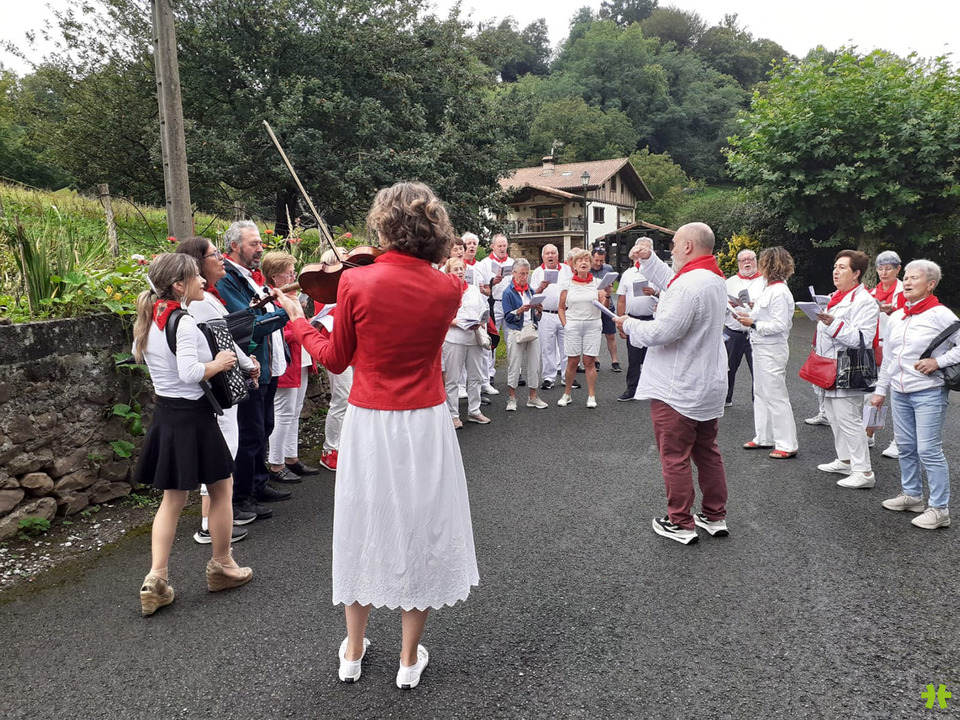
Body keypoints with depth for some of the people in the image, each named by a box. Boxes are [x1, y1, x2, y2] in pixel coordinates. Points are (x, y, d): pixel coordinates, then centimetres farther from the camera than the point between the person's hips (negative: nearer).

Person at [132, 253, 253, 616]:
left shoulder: (149, 320, 6)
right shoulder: (183, 322, -20)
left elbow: (138, 353, 25)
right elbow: (190, 372, -30)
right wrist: (218, 363, -14)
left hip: (165, 413, 8)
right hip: (192, 416, -8)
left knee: (173, 498, 15)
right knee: (222, 488, 11)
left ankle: (156, 579, 11)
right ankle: (221, 566, 24)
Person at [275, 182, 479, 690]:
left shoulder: (355, 283, -12)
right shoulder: (448, 289, -7)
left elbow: (335, 360, -2)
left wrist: (298, 322, 16)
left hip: (369, 423, 0)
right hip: (426, 424, 1)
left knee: (364, 529, 18)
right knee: (421, 533, 15)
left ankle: (353, 652, 34)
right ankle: (409, 660, 28)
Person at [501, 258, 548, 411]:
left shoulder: (530, 290, 11)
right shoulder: (508, 292, -6)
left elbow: (535, 316, 14)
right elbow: (508, 316, -11)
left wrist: (537, 310, -7)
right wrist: (520, 310, -25)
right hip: (516, 332, -5)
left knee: (534, 364, 7)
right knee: (514, 365, -1)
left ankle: (532, 397, 17)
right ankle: (512, 398, 10)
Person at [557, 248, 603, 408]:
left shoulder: (597, 282, 6)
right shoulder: (567, 284, 5)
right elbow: (561, 307, 10)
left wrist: (606, 295, -13)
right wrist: (564, 324, 0)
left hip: (592, 324, 0)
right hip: (573, 325, 0)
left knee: (590, 361, 0)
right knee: (572, 361, 2)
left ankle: (592, 396, 7)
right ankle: (566, 395, 14)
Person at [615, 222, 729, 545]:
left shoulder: (690, 285, -25)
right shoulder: (715, 279, 9)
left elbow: (661, 332, -27)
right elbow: (670, 284, 24)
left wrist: (629, 324, -11)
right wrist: (648, 259, 21)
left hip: (678, 391, -10)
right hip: (709, 387, 10)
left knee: (675, 457, 3)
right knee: (707, 452, 19)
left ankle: (680, 524, 14)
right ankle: (715, 516, 29)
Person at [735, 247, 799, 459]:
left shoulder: (779, 292, -19)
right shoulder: (770, 289, 11)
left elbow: (780, 324, -23)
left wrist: (753, 324, -20)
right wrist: (749, 316, 9)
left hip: (772, 350, -11)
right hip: (761, 348, 11)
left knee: (775, 395, -5)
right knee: (761, 393, 16)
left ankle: (787, 445, 2)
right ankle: (764, 437, 27)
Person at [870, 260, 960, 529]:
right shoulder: (895, 317, 10)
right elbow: (887, 357, 16)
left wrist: (938, 361, -17)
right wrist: (881, 389, 16)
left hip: (929, 393, -7)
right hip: (899, 392, 7)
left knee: (929, 450, -6)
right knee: (906, 447, 14)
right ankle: (911, 494, 30)